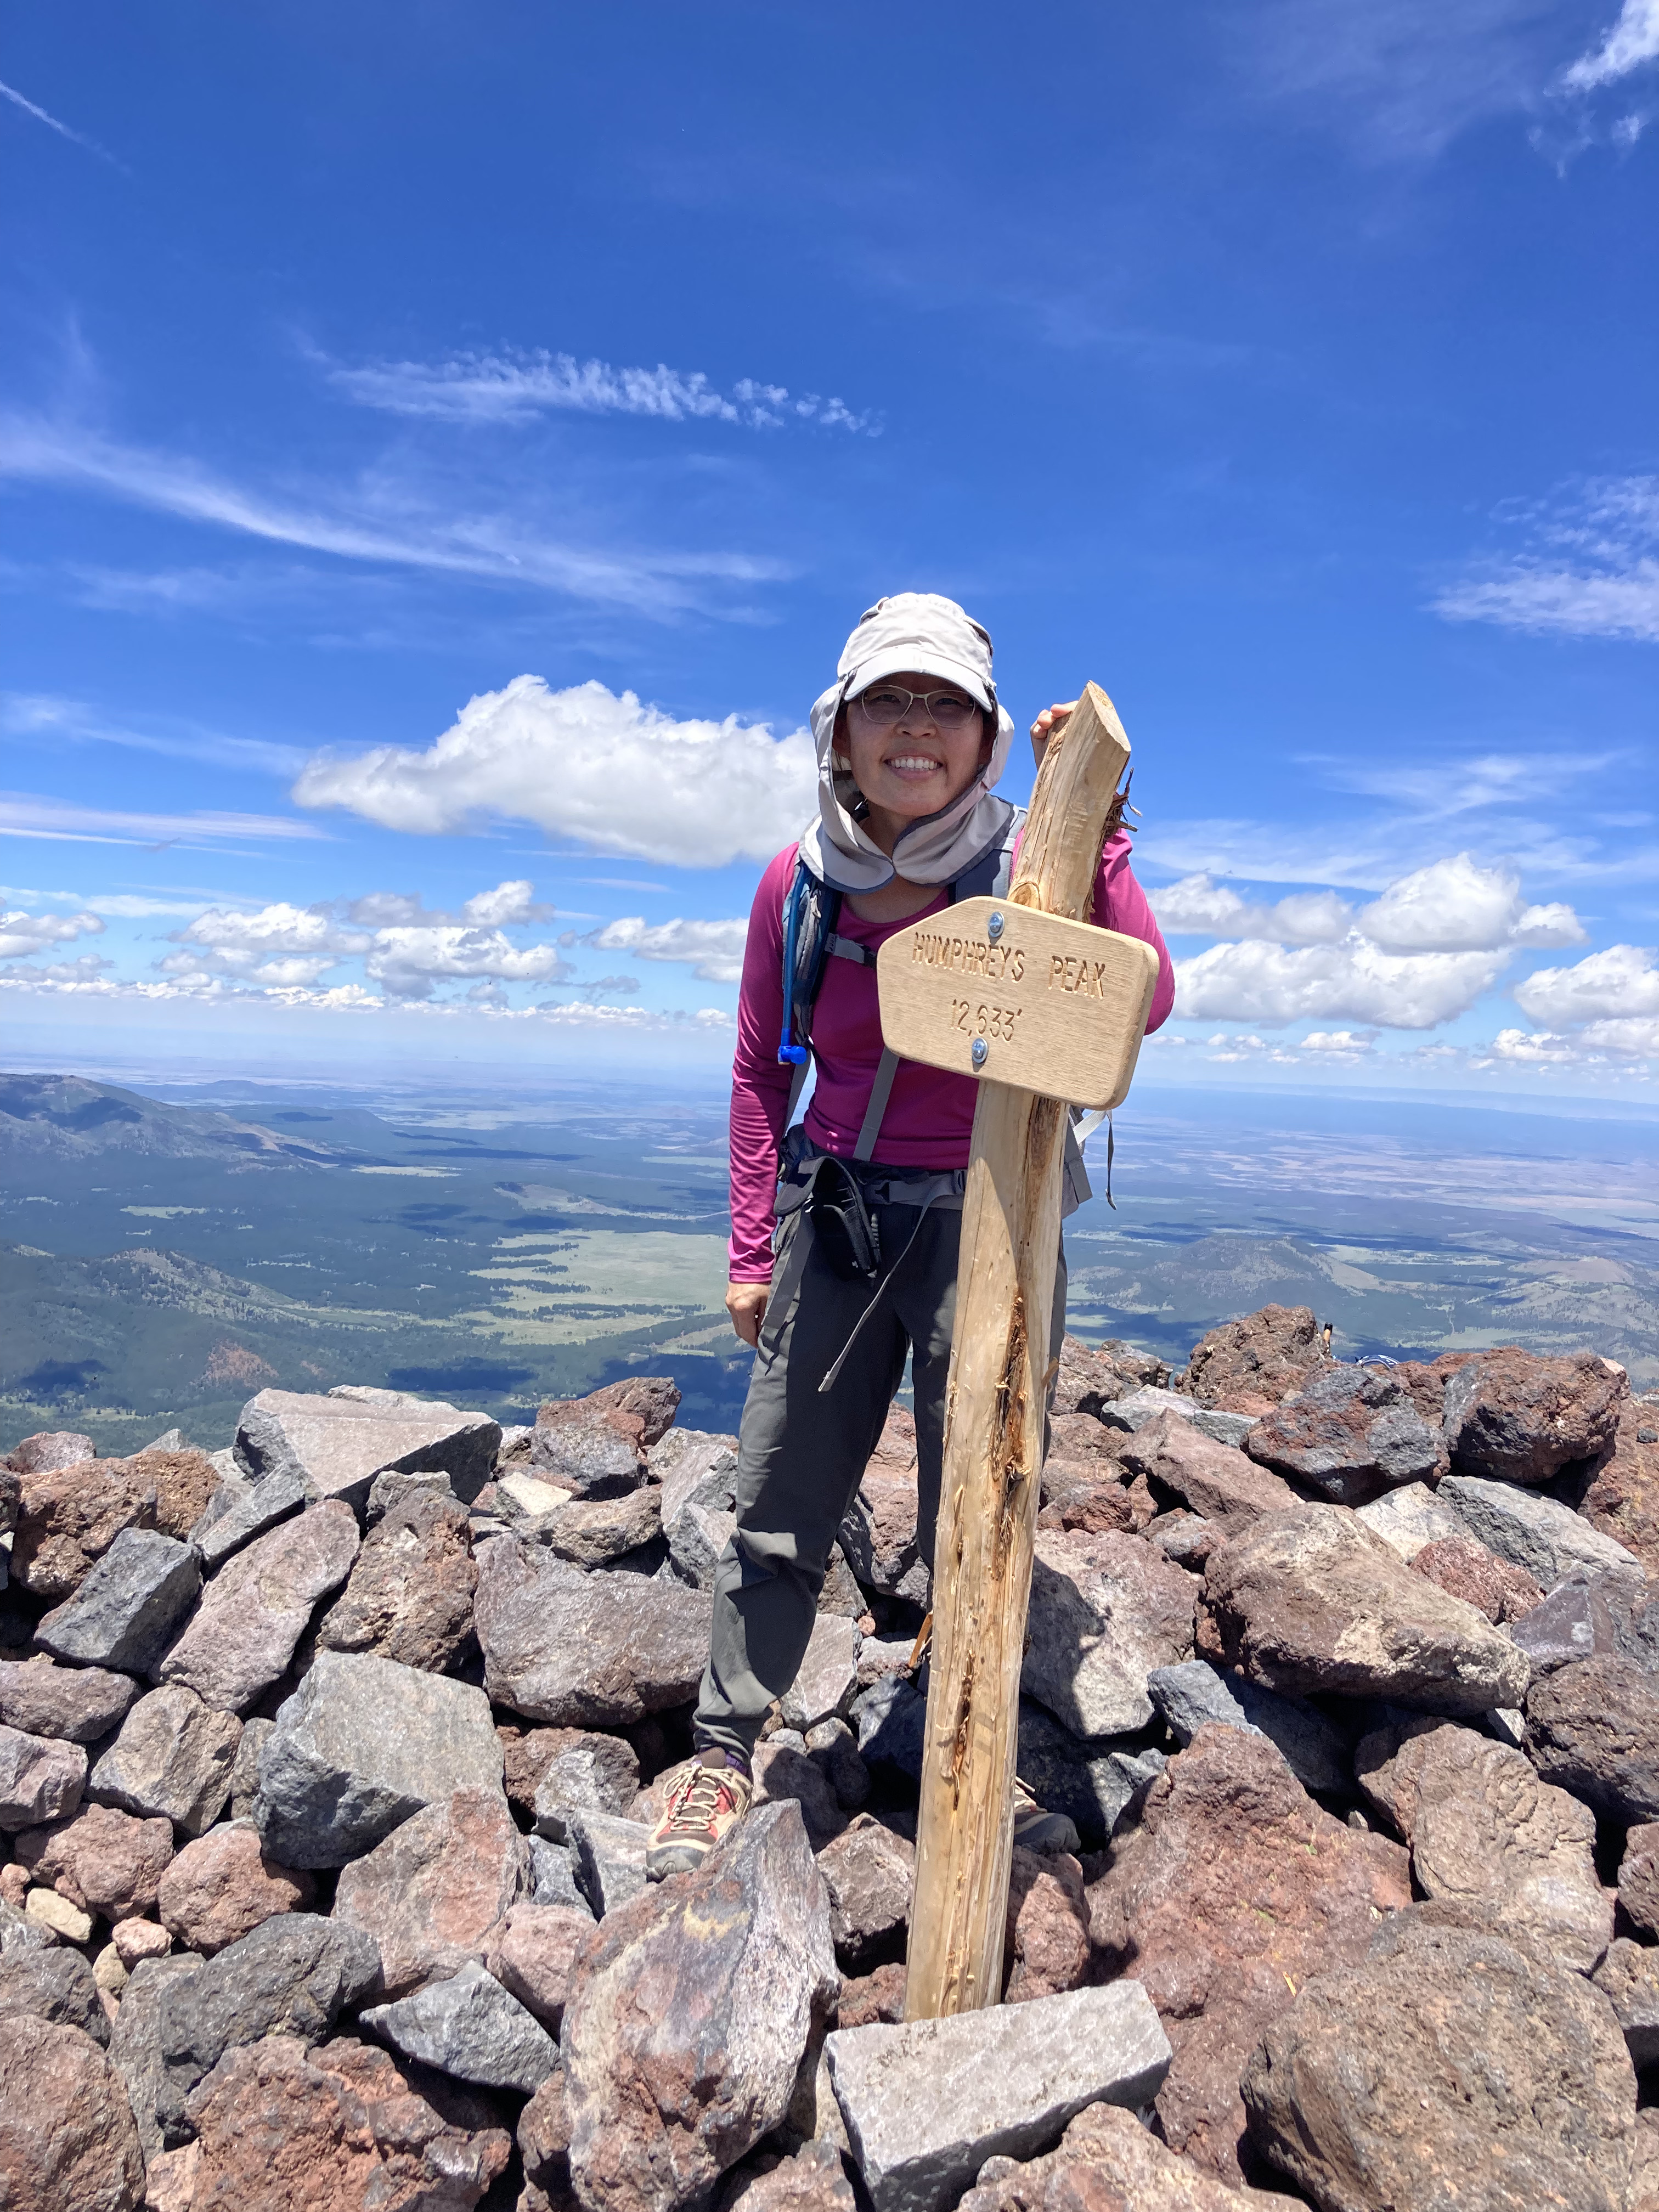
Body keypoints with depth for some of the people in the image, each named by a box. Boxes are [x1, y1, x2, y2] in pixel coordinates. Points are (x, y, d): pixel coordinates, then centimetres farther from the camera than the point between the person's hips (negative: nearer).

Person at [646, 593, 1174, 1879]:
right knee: (780, 1503, 10)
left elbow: (1141, 1002, -26)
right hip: (835, 1217, 3)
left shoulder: (1025, 863, -9)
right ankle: (725, 1759, 30)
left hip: (987, 1219, -2)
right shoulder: (799, 885, -1)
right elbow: (761, 1074, 7)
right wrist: (753, 1251, 6)